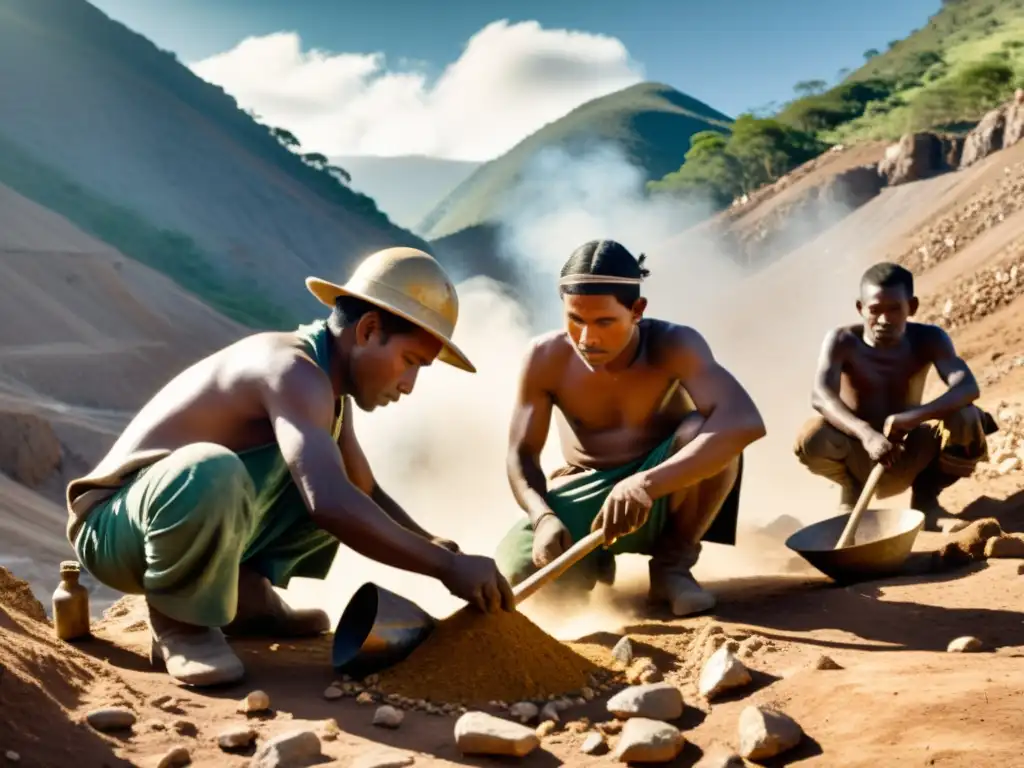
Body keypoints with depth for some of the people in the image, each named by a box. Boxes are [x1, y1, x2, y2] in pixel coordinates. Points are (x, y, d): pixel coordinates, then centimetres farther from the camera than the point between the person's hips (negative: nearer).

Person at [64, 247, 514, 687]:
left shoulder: (327, 384, 5)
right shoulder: (294, 371, -26)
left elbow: (365, 494, 15)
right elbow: (330, 504, -40)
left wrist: (439, 549, -3)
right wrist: (445, 567, -33)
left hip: (196, 523, 9)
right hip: (115, 529, -9)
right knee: (212, 473, -43)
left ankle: (242, 594, 8)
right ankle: (178, 619, -15)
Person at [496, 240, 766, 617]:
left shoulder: (673, 345, -24)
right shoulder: (546, 357, -16)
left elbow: (745, 422, -41)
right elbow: (521, 455, -10)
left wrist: (646, 484, -52)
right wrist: (544, 516, -33)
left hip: (662, 498, -1)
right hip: (586, 498, 2)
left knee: (710, 431, -34)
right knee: (521, 570, -28)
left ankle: (673, 561, -8)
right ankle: (597, 558, 10)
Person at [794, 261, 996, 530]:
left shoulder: (928, 339, -12)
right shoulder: (842, 341, -17)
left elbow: (968, 387, -28)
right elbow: (820, 395, -33)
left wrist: (913, 416, -45)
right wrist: (866, 434, -51)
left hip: (907, 460, 1)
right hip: (859, 458, -1)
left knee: (966, 419, -26)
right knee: (812, 438, -34)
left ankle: (925, 497, 2)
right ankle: (851, 490, 2)